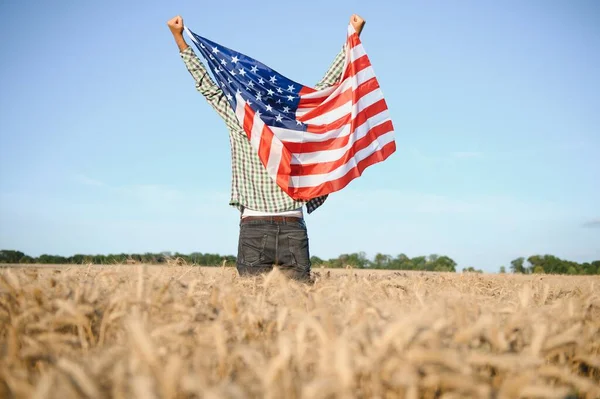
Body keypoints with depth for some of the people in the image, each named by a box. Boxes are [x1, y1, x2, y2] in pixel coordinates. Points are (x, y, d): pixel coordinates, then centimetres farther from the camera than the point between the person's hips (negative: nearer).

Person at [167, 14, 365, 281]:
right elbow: (206, 85, 15)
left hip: (293, 228, 1)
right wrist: (179, 38, 17)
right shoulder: (238, 124, 12)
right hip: (253, 229, -1)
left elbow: (327, 83, 17)